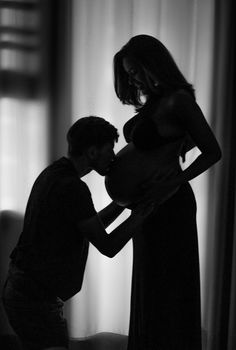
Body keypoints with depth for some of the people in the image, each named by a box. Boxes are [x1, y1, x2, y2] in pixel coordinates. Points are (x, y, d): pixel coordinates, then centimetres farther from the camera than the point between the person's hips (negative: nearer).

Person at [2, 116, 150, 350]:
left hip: (21, 288, 10)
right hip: (36, 300, -10)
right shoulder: (73, 188, -22)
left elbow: (92, 228, 18)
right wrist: (141, 212, -4)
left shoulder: (52, 175, 9)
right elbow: (108, 246, -14)